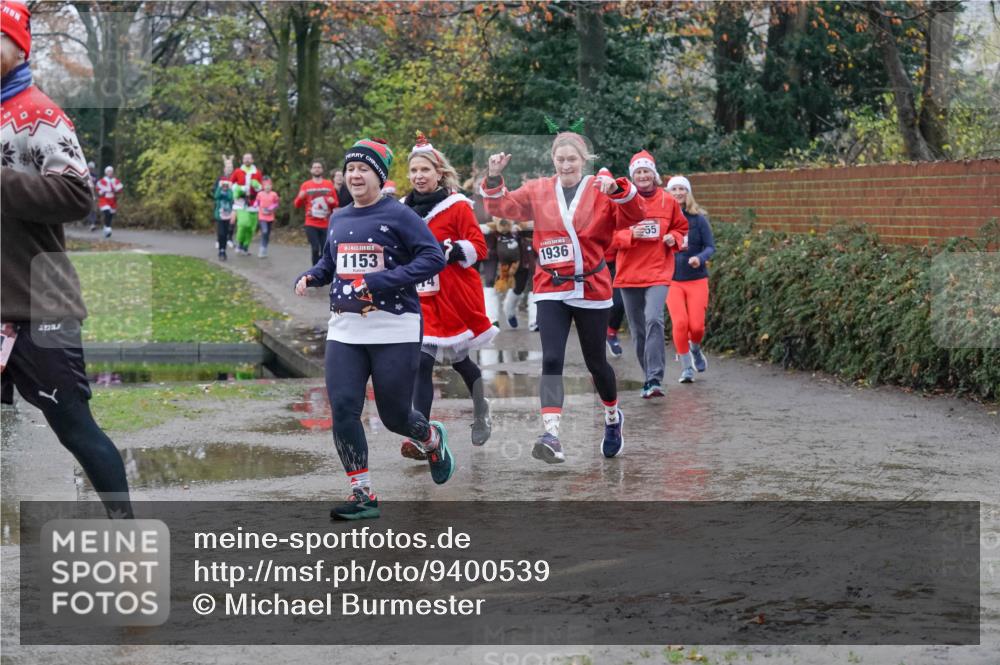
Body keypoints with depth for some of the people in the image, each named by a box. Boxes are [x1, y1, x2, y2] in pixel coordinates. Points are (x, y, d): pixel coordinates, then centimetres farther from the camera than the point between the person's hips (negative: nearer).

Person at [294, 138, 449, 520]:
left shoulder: (398, 215, -7)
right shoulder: (339, 219, 13)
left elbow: (434, 257, -15)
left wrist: (381, 281, -22)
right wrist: (309, 278, 6)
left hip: (394, 330, -5)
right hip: (344, 330, 5)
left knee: (395, 416, 3)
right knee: (342, 407, -8)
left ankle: (433, 439, 39)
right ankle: (362, 495, 0)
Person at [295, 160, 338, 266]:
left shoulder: (329, 184, 9)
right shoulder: (305, 185, 5)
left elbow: (336, 204, 15)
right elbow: (297, 204, 6)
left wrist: (333, 202, -8)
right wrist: (301, 197, -15)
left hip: (326, 225, 2)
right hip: (311, 225, -2)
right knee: (315, 249, -13)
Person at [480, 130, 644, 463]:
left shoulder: (601, 191, -3)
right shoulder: (538, 191, 5)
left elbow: (633, 216, -16)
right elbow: (501, 207, 5)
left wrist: (619, 190, -34)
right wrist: (494, 179, -13)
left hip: (591, 288, -1)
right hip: (551, 289, 1)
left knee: (596, 361, 12)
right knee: (551, 360, -14)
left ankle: (613, 417, 39)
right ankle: (551, 435, -21)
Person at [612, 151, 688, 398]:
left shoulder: (667, 201, 5)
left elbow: (681, 227, 18)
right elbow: (610, 233, 2)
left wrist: (673, 238, -3)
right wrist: (631, 234, -16)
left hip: (658, 272, -2)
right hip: (629, 273, 2)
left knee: (654, 320, -21)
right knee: (638, 329, 7)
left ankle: (655, 379, -22)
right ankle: (649, 377, 20)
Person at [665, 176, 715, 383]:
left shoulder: (698, 218, -2)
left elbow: (710, 247, -4)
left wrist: (700, 258, -23)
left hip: (697, 279, 0)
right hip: (672, 280, 0)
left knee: (696, 325, -4)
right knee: (680, 322, -14)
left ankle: (695, 349, 32)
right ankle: (686, 367, 2)